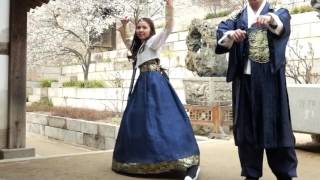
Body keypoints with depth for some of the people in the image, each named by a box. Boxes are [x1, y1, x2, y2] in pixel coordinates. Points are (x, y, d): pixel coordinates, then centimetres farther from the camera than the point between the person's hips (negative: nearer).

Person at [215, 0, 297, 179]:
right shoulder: (237, 18, 14)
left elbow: (283, 20, -15)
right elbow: (222, 31, -4)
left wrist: (270, 19, -38)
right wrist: (231, 34, -27)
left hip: (270, 79, -2)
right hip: (245, 80, 2)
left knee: (276, 126, -2)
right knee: (247, 128, 4)